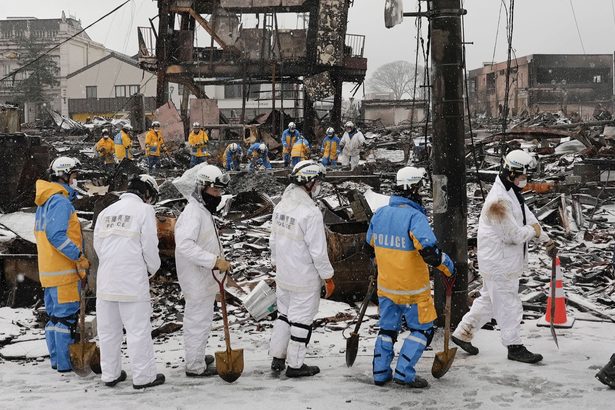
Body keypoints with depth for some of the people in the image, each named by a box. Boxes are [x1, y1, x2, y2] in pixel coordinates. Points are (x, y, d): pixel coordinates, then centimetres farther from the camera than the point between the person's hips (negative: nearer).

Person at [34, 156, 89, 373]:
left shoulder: (45, 201, 16)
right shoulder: (60, 201, -15)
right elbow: (56, 235, -24)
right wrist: (79, 256, -19)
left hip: (49, 269, 10)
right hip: (64, 269, -10)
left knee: (54, 314, 14)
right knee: (67, 315, -6)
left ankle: (57, 359, 22)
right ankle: (66, 362, -2)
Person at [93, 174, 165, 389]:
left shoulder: (107, 211, 12)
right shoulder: (144, 210, -5)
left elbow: (98, 244, 12)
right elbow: (149, 246, -7)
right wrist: (153, 268, 10)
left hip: (106, 280, 6)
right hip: (133, 280, -6)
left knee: (108, 329, 12)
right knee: (138, 329, 1)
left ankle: (110, 374, 21)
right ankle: (144, 376, 6)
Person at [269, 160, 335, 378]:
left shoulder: (281, 206, 0)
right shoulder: (311, 213, -24)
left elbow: (274, 240, 10)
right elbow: (318, 251, -21)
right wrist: (328, 277, -9)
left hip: (283, 275, 7)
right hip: (305, 278, -7)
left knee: (284, 313, 21)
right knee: (301, 319, 7)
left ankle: (277, 358, 28)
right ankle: (295, 365, 18)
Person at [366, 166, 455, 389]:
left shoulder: (380, 214, 0)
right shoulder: (415, 216, -22)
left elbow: (371, 244, 14)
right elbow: (429, 250, -29)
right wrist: (448, 267, -11)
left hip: (386, 285, 6)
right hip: (412, 288, -6)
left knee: (388, 327, 19)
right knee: (423, 329, 10)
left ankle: (380, 373, 23)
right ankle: (404, 373, 7)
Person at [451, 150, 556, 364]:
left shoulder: (512, 193, 11)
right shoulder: (499, 200, -24)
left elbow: (527, 216, 20)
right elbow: (513, 234, -24)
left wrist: (546, 240, 17)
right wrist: (533, 231, -5)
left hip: (505, 260, 10)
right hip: (499, 263, -10)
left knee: (488, 299, 18)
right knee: (509, 305, 0)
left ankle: (462, 333, 27)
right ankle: (514, 346, 11)